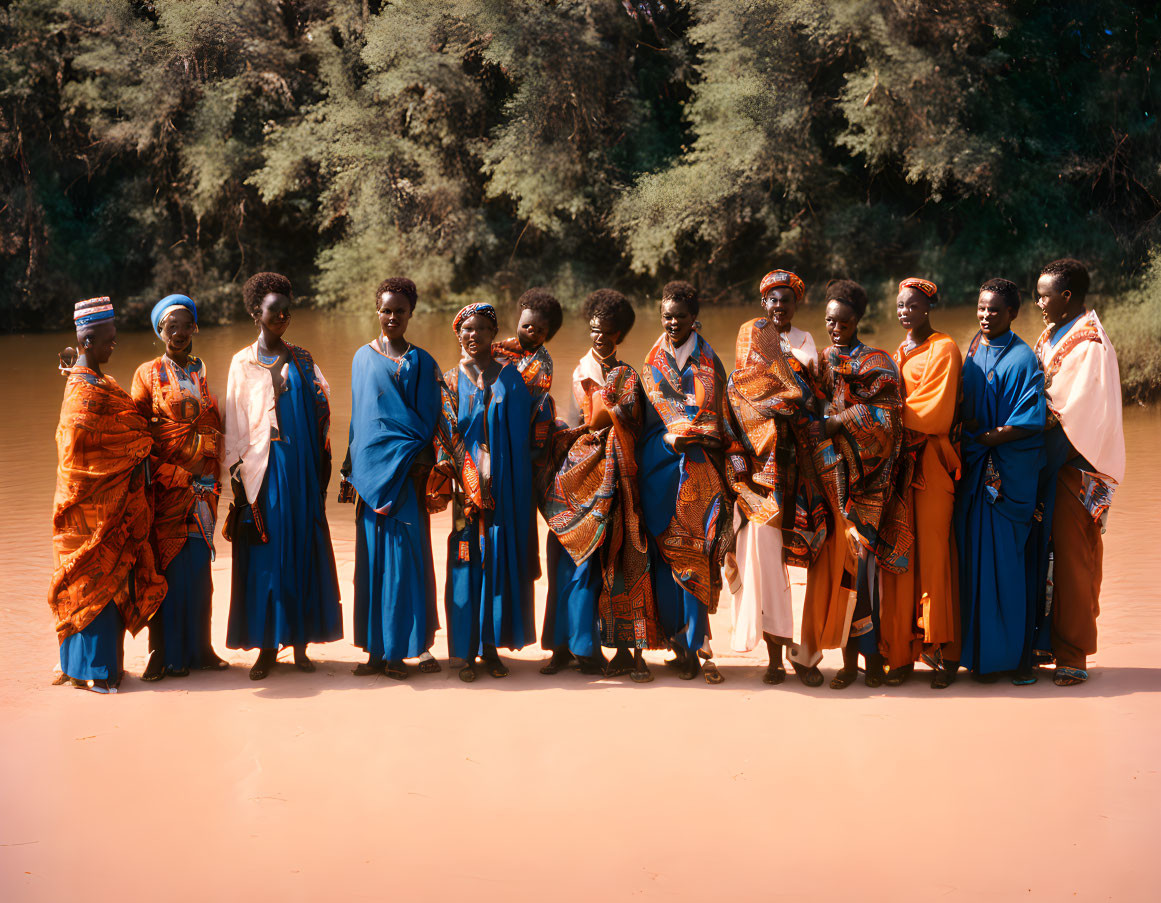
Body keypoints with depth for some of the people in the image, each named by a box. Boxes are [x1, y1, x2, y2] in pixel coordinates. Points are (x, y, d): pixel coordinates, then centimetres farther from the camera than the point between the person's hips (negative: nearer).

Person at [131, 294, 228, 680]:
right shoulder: (149, 374, 3)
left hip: (200, 485, 4)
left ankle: (199, 646, 14)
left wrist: (211, 478, 5)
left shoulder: (203, 373, 14)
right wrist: (173, 474, -11)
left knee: (199, 565, 6)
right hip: (165, 486, -3)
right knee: (165, 565, -4)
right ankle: (163, 651, 2)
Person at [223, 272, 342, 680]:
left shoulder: (303, 360, 11)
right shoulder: (243, 363, 6)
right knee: (264, 552, -2)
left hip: (300, 467, 2)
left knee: (302, 549, 2)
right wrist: (238, 470, -3)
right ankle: (267, 645, 4)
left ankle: (299, 642, 9)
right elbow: (234, 421, 3)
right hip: (262, 467, -2)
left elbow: (322, 408, 9)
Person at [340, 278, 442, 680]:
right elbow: (358, 416, 16)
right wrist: (353, 470, 11)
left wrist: (419, 466, -11)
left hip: (405, 470, -3)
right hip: (369, 469, 4)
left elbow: (428, 421, 0)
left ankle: (399, 649, 2)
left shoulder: (420, 362, 2)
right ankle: (376, 648, 10)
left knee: (403, 556, -4)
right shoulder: (362, 358, 13)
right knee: (372, 558, 4)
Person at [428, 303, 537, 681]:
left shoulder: (510, 378, 7)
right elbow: (445, 436, 0)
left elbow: (520, 435, 3)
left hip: (504, 490, 1)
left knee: (500, 560, 2)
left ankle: (491, 644, 12)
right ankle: (467, 653, 4)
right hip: (467, 487, -1)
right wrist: (464, 487, -12)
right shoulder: (449, 382, 7)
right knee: (467, 563, -1)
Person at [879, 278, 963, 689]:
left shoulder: (944, 350, -2)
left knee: (933, 553, -8)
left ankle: (946, 653, -2)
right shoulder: (898, 353, 20)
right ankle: (902, 652, 3)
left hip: (931, 461, -6)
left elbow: (936, 409, -11)